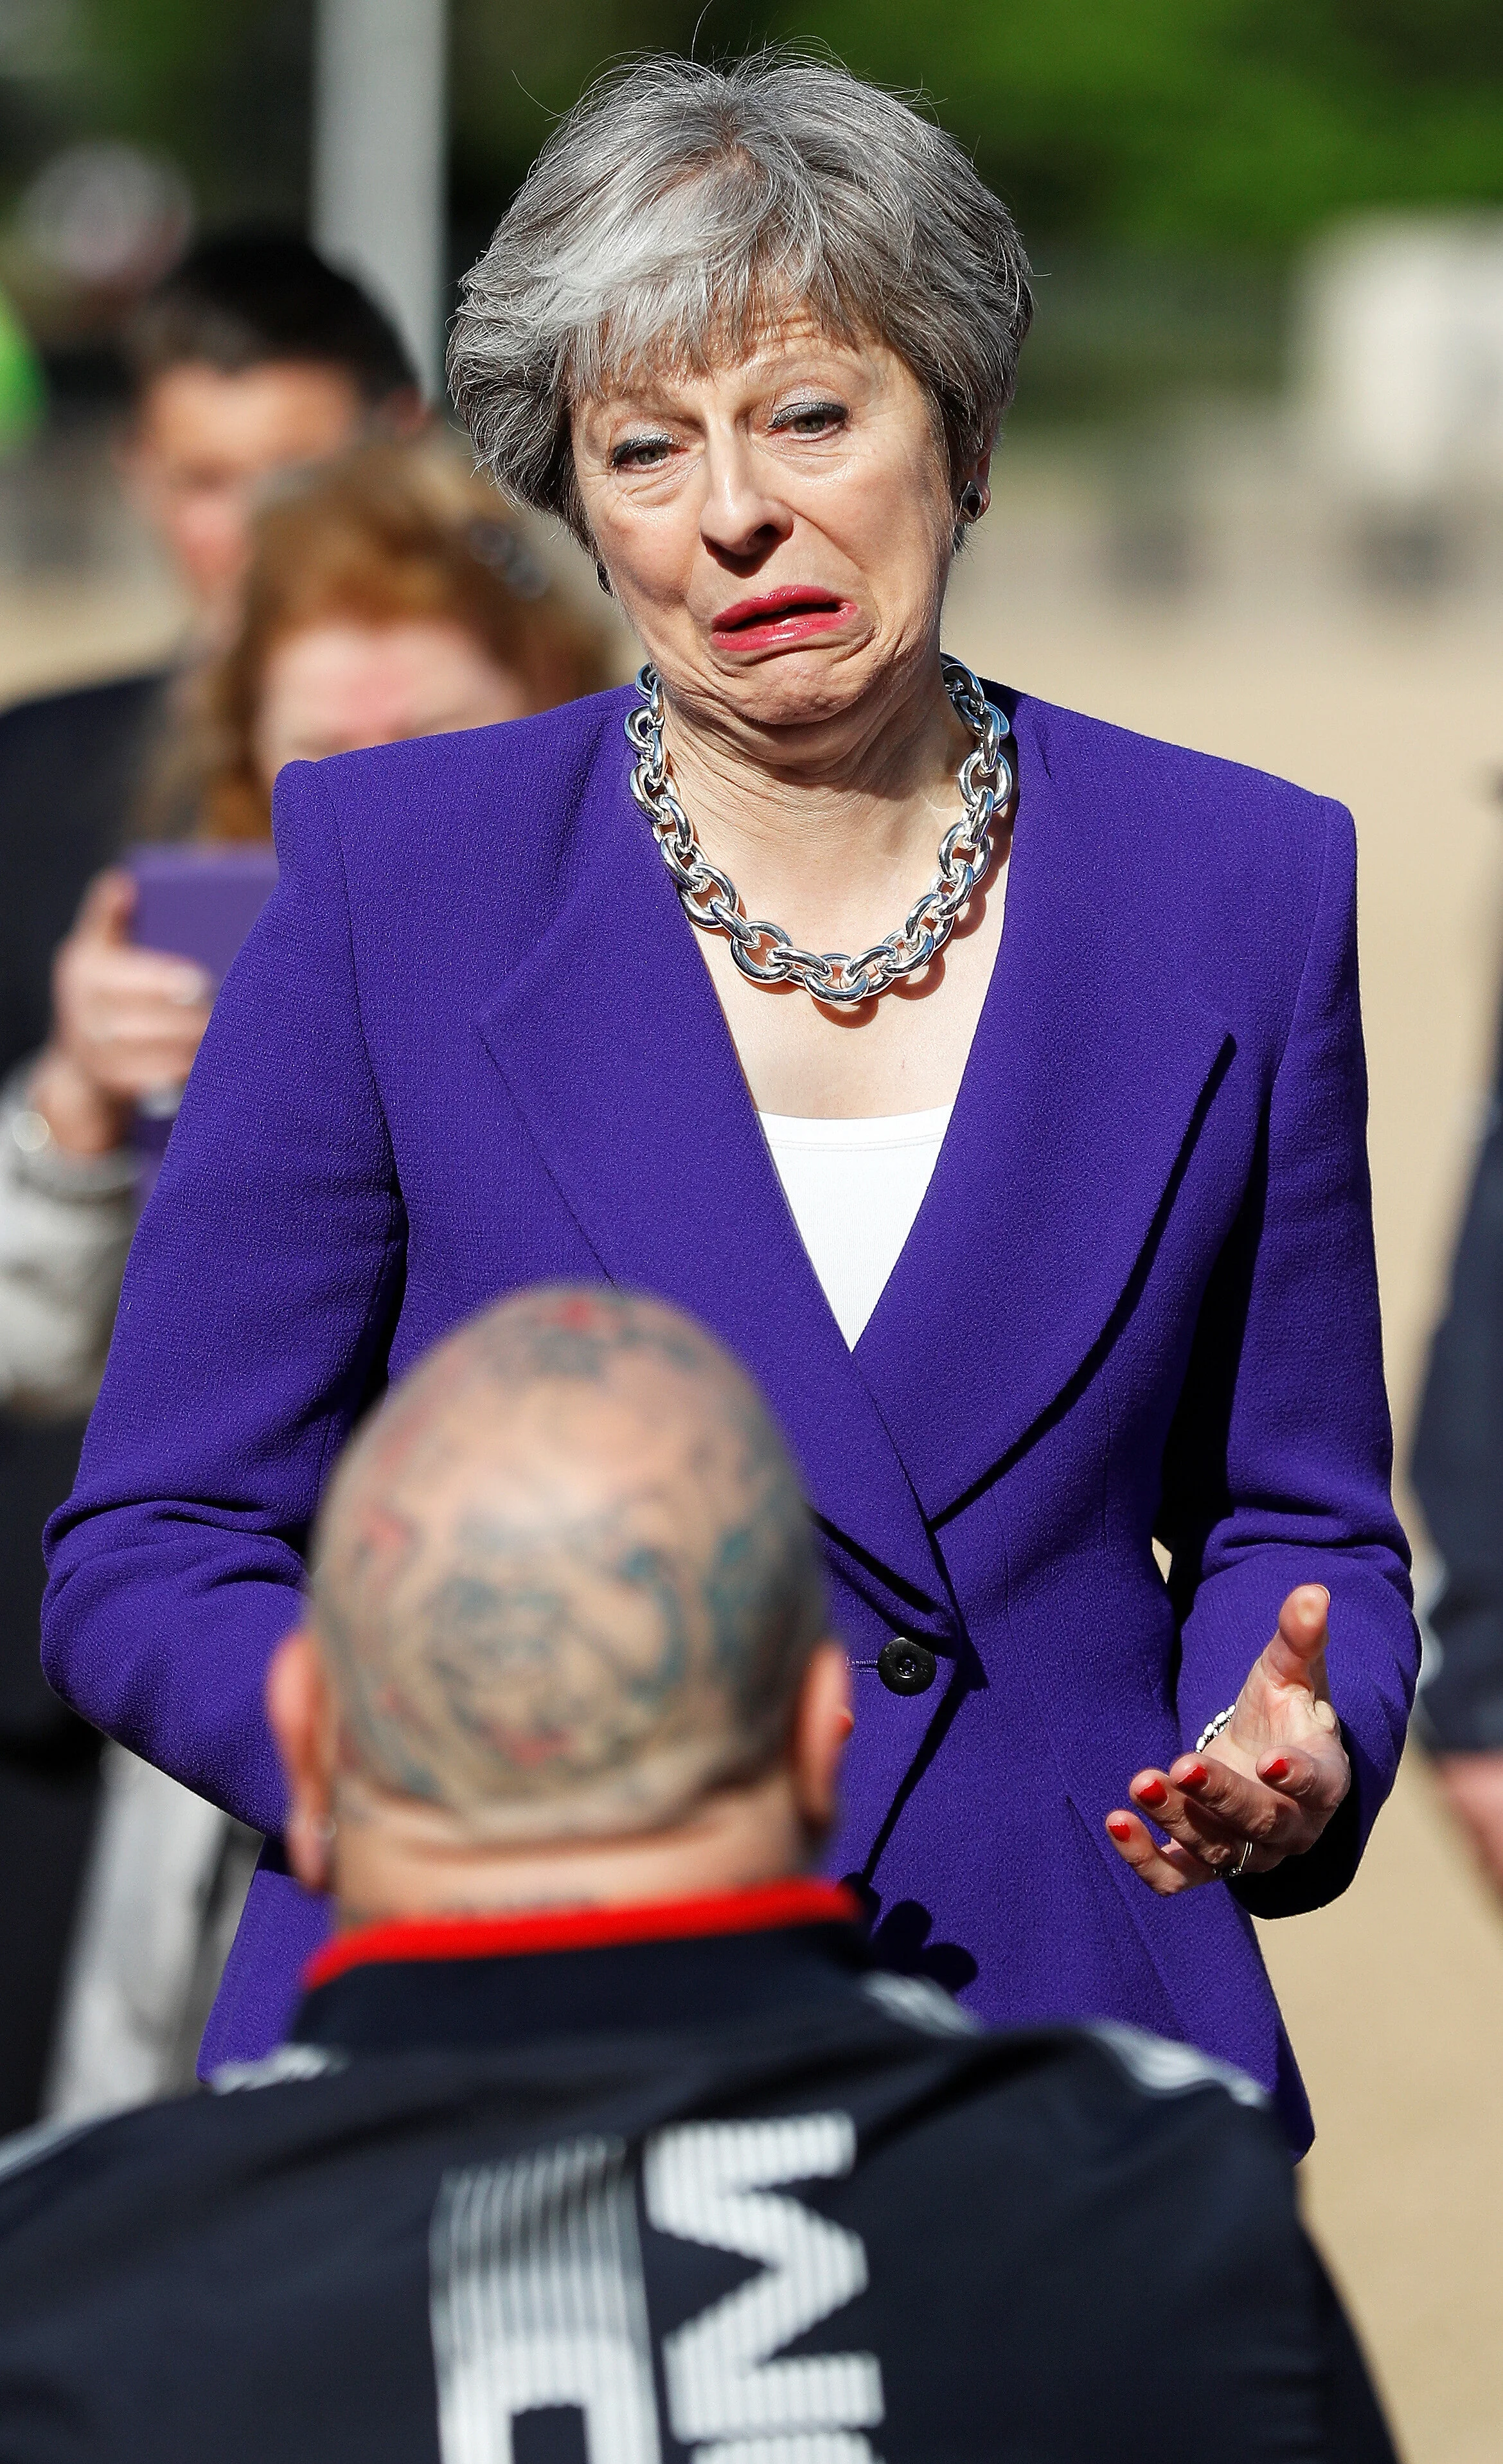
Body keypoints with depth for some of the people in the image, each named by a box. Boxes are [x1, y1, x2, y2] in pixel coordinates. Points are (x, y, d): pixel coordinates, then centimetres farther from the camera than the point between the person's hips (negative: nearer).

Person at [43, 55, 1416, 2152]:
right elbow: (153, 1560, -1)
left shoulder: (1238, 896, 4)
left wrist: (1289, 1752, -11)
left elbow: (1293, 1524, 12)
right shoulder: (401, 882, -2)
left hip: (1054, 2056, 1)